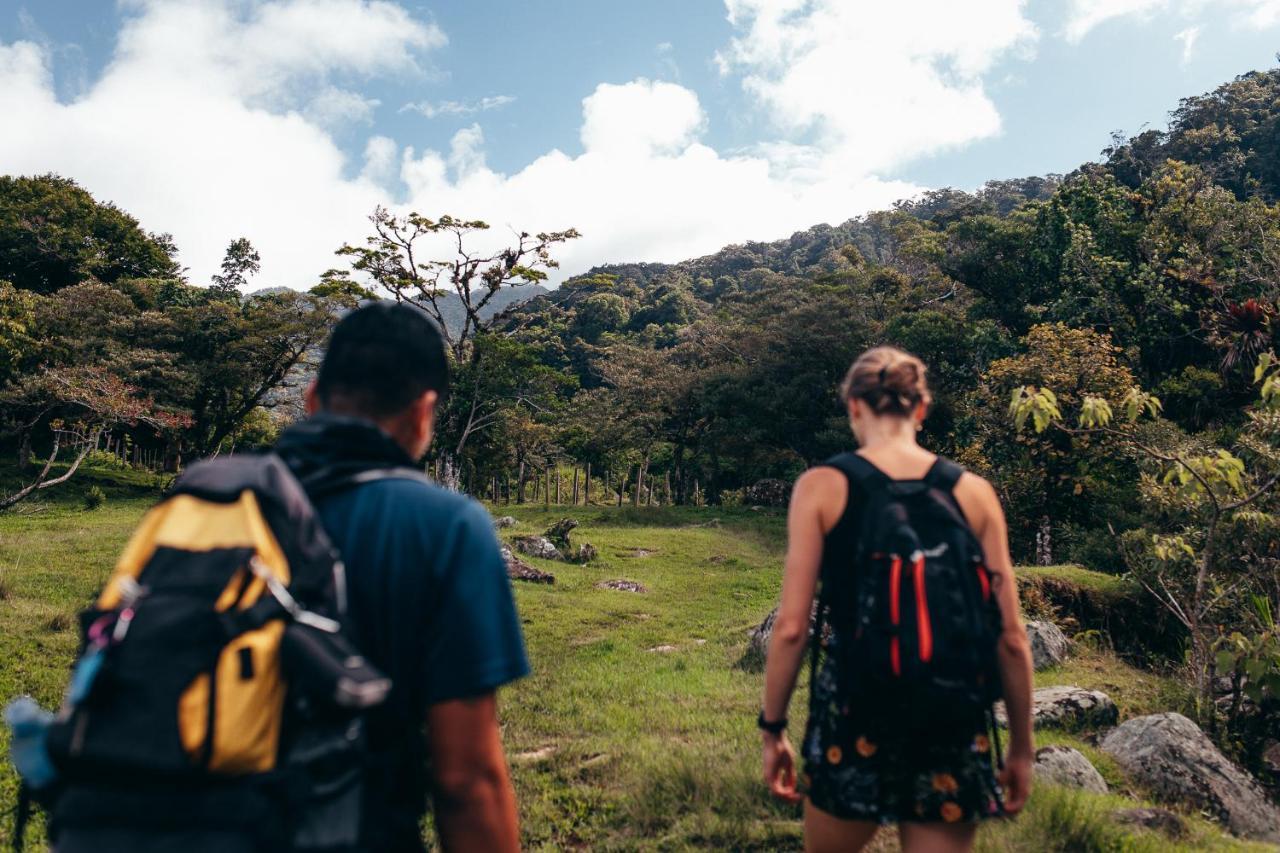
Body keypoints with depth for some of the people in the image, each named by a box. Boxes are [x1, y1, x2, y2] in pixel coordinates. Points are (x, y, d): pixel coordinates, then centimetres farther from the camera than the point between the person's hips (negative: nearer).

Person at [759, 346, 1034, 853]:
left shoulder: (822, 486, -5)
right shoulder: (974, 492, 1)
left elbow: (791, 629, -9)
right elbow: (1012, 639, 2)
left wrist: (773, 728, 3)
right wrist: (1020, 746, 13)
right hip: (953, 721, 2)